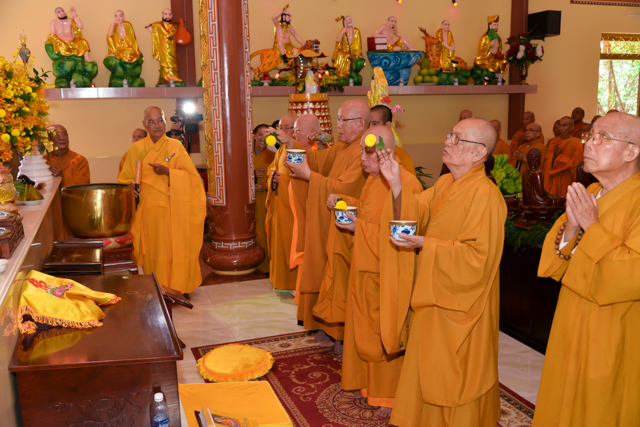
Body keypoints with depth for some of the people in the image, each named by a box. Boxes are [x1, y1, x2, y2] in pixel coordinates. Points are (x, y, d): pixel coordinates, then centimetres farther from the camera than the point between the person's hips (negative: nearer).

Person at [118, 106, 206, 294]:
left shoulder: (175, 146, 1)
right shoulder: (135, 149, 7)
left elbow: (190, 176, -4)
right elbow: (125, 179, 12)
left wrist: (167, 172, -19)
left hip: (172, 209, -1)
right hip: (147, 210, 2)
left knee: (173, 248, 0)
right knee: (152, 249, 5)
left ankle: (176, 287, 14)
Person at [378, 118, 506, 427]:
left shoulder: (484, 196, -21)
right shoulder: (444, 184, 6)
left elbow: (477, 256, -24)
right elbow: (413, 214, 1)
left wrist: (424, 245, -27)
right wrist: (396, 184, -13)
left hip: (458, 306, -8)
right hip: (433, 296, 8)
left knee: (452, 380, 8)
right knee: (428, 374, 21)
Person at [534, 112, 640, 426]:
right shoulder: (586, 196, 5)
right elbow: (554, 268, 4)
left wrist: (592, 228, -22)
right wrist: (570, 228, -14)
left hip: (612, 343, -6)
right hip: (571, 331, 7)